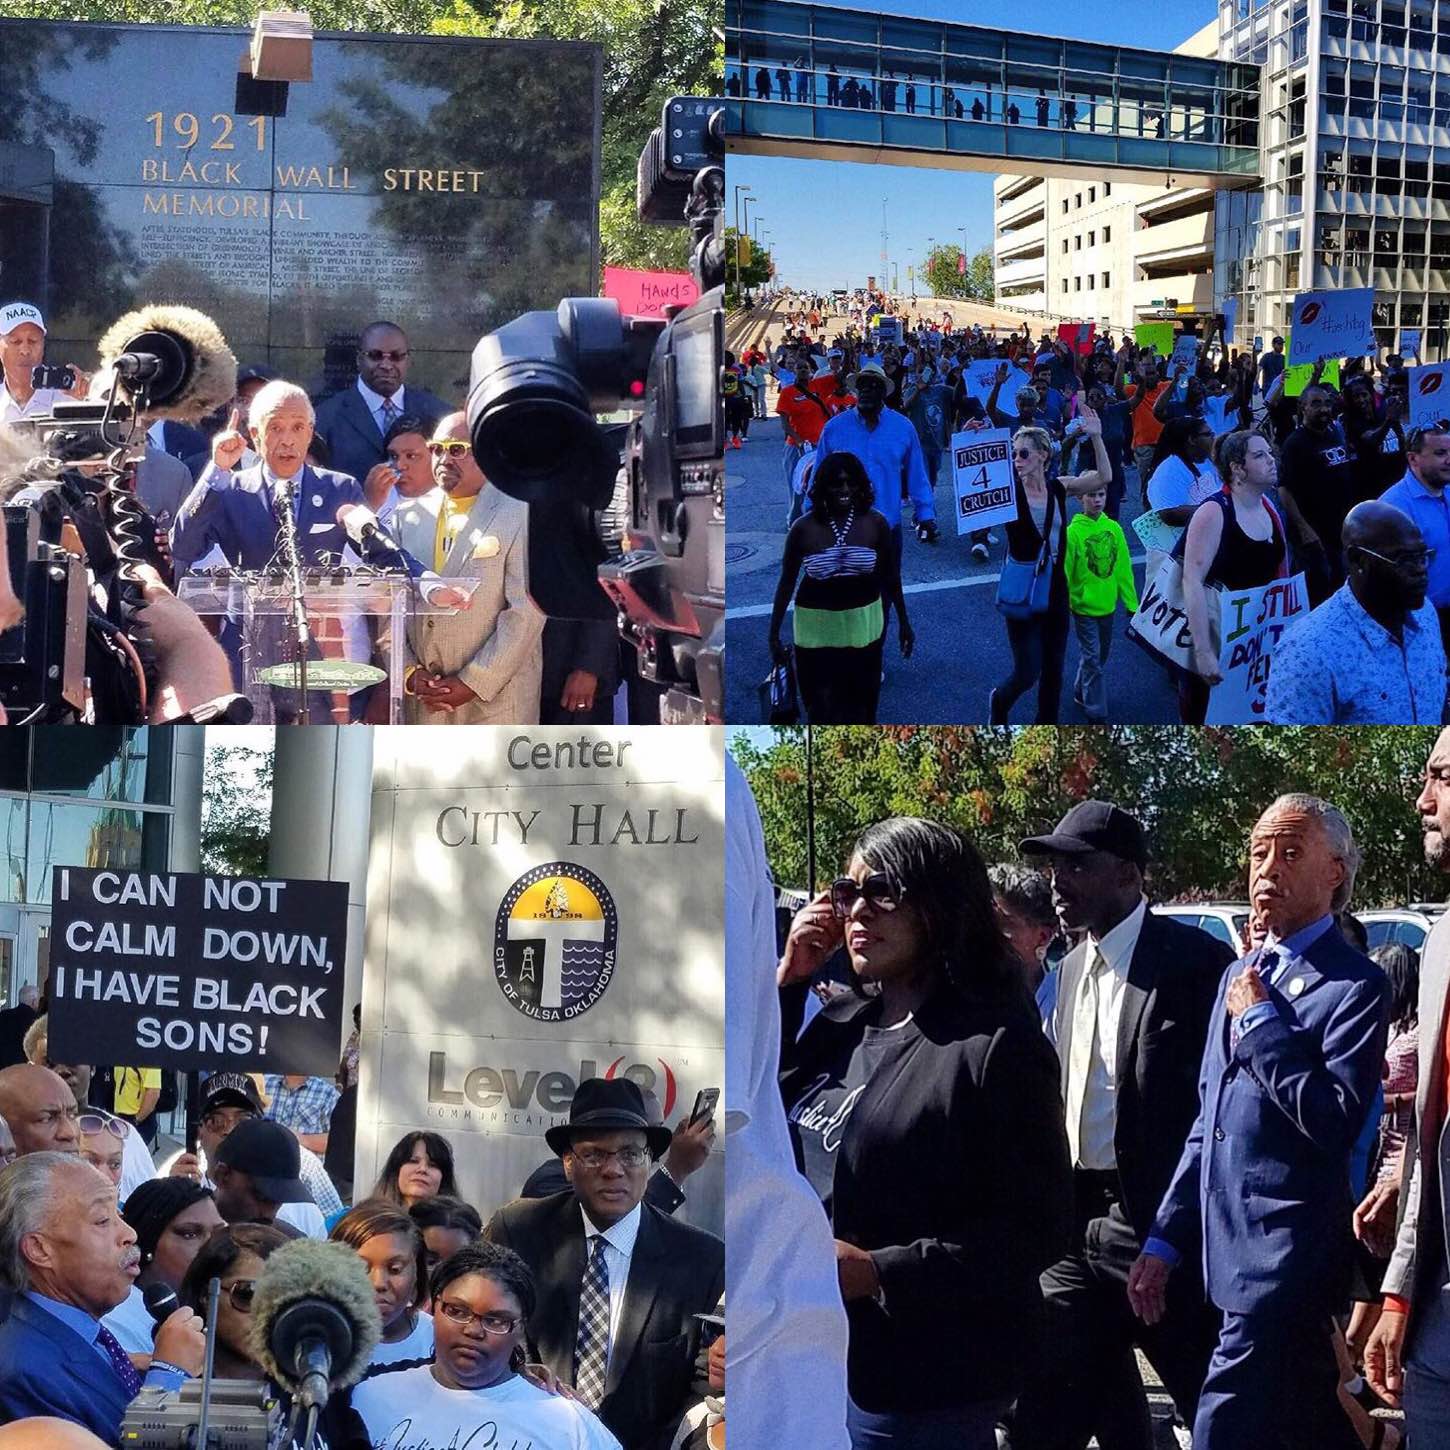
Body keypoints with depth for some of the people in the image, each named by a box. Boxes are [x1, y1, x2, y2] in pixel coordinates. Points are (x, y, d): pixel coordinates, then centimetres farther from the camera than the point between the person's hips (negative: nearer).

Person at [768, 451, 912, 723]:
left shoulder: (876, 523, -5)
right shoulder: (804, 528, -8)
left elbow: (891, 577, 5)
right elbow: (787, 582, 0)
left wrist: (903, 623, 9)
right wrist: (774, 634, -1)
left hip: (863, 626, 1)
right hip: (817, 628, -1)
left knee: (861, 702, 8)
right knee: (822, 704, -1)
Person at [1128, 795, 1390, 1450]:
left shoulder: (1355, 985, -9)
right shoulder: (1241, 974, 17)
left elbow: (1336, 1122, -22)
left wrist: (1261, 1022, -14)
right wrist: (1165, 1240, 17)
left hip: (1284, 1264, -8)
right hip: (1226, 1253, 8)